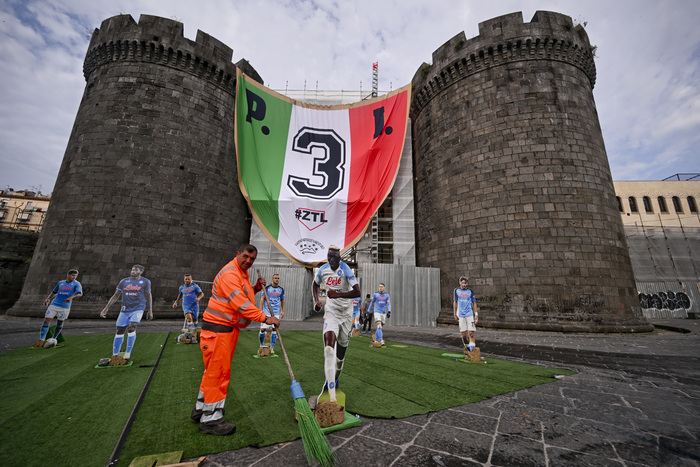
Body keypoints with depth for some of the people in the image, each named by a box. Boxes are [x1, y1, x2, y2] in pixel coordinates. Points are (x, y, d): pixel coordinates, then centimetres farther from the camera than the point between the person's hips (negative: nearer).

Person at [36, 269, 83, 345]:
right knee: (46, 320, -8)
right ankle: (41, 340, -2)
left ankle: (53, 339, 25)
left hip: (64, 307, -3)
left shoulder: (76, 284, -3)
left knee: (59, 323, 7)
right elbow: (54, 292, 25)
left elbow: (80, 293, -19)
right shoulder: (60, 283, 9)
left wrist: (71, 297, -37)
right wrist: (48, 298, 9)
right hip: (54, 305, 3)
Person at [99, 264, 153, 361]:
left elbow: (149, 296, 6)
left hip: (138, 309, -3)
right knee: (119, 331, 6)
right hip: (125, 310, 3)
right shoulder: (124, 281, 6)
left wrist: (150, 311, 6)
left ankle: (128, 353, -5)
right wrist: (106, 308, 6)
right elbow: (115, 296, 12)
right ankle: (115, 354, 21)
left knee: (131, 328, -19)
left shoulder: (145, 282, 0)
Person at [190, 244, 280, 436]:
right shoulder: (229, 273, -19)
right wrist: (265, 318, -29)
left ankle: (201, 410, 33)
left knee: (214, 371, 18)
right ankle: (211, 419, 10)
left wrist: (256, 288, 5)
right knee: (217, 371, -3)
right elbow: (240, 303, -28)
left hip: (229, 327, 10)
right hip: (218, 327, -10)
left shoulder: (242, 273, 14)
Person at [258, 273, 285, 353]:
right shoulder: (267, 288, 1)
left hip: (276, 313, 2)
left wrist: (283, 311, 11)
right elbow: (262, 299, -1)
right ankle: (261, 346, 18)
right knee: (263, 329, -4)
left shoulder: (281, 290, 9)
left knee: (274, 329, -3)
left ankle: (272, 348, 9)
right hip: (266, 312, -2)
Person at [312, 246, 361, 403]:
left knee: (341, 351, 11)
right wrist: (316, 300, 7)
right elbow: (315, 284, 21)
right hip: (330, 312, 2)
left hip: (345, 313, -2)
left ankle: (335, 379, 41)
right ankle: (331, 393, -15)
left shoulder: (346, 270, -15)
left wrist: (337, 294, -24)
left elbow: (357, 292, -23)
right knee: (329, 347, -19)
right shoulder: (323, 270, -1)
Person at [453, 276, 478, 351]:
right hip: (461, 315, 1)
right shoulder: (457, 291, 6)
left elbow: (474, 303, 5)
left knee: (471, 333, -8)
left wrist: (476, 315, -1)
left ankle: (472, 346, 0)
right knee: (463, 334, 3)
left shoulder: (470, 291, 1)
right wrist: (455, 314, 15)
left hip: (470, 314, -1)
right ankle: (465, 347, 20)